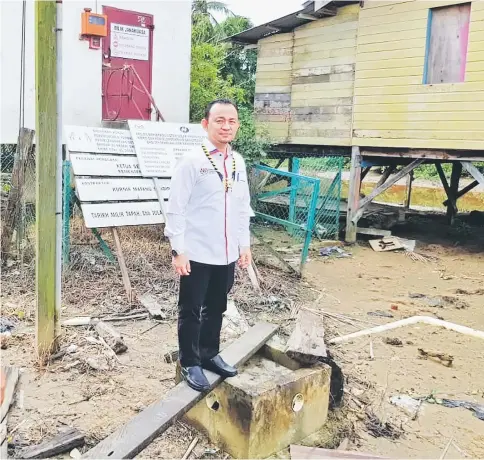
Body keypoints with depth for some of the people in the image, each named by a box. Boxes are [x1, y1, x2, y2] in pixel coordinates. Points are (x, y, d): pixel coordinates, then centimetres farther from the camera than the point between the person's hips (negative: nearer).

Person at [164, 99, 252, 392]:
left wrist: (245, 245, 13)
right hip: (197, 254, -6)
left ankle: (210, 354, 37)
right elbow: (176, 209, -11)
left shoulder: (238, 162, 7)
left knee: (216, 308, 19)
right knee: (191, 311, 9)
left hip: (227, 254, 6)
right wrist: (179, 251, -14)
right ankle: (190, 363, 25)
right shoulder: (192, 162, -11)